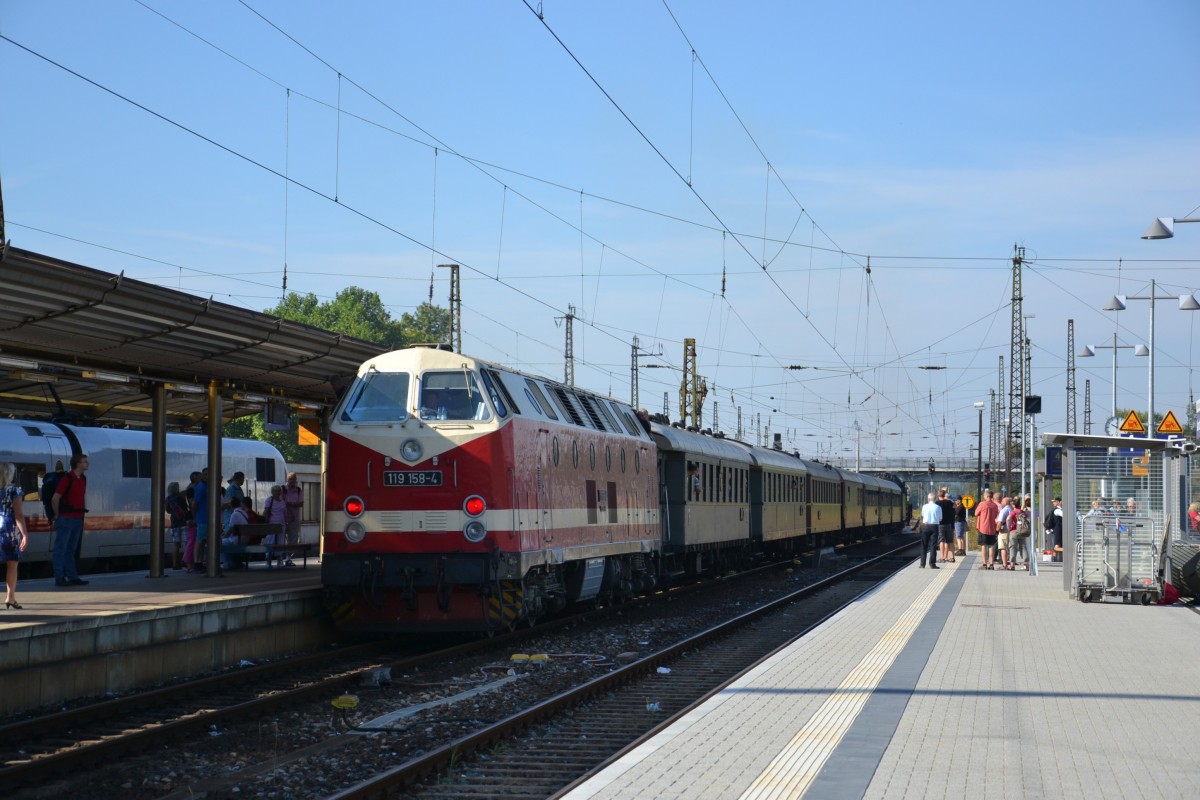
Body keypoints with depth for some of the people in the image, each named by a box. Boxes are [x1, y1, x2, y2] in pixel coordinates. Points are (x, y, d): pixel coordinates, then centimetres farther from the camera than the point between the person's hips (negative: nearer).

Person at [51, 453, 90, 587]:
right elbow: (55, 499, -12)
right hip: (66, 518, -8)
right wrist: (57, 515, -3)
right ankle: (59, 578, -3)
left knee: (71, 549, 12)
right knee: (61, 549, -3)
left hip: (77, 519, 8)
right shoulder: (66, 479, -12)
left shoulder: (83, 479, 12)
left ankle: (72, 577, 14)